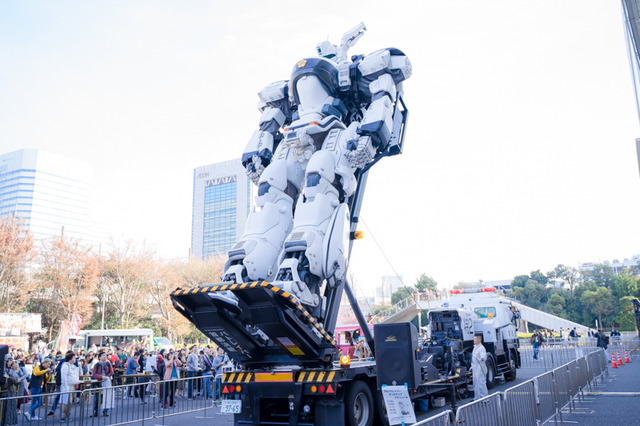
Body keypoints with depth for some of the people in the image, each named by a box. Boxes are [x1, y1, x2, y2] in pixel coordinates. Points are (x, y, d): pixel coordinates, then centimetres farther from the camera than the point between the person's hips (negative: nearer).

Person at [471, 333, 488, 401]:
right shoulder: (475, 347, 16)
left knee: (481, 383, -7)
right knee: (475, 383, 14)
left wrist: (482, 358, -54)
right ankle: (477, 398, 23)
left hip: (480, 368, -10)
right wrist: (472, 366, 28)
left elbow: (484, 356, -32)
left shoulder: (481, 348, -15)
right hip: (475, 368, 10)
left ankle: (484, 397, 0)